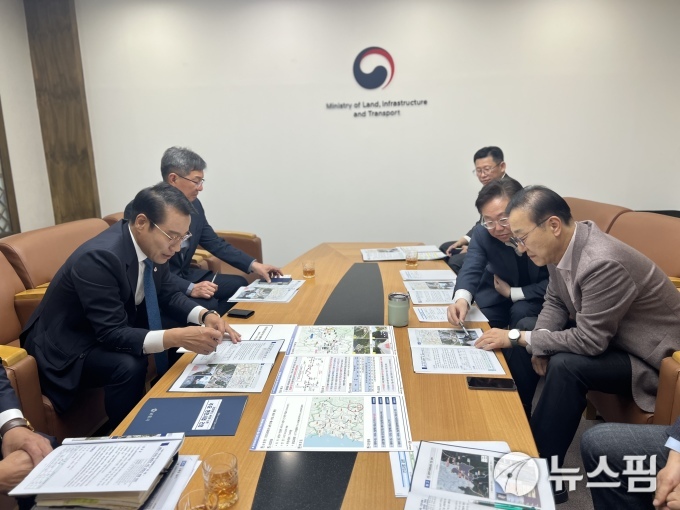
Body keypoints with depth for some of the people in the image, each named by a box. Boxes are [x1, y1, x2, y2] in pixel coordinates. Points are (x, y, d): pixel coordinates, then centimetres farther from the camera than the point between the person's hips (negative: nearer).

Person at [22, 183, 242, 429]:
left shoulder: (152, 245, -10)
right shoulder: (99, 257, -33)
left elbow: (168, 295, 1)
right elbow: (112, 334, -34)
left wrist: (205, 315, -18)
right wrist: (175, 337, -46)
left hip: (115, 329, 8)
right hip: (68, 345, -7)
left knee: (182, 346, -5)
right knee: (129, 366, -31)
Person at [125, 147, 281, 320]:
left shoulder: (193, 204, 1)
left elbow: (216, 244, 8)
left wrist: (253, 265, -3)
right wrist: (190, 288, -31)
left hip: (185, 275, 8)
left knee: (239, 285, 0)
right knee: (208, 306, -27)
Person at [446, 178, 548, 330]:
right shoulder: (482, 233, -18)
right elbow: (471, 270, -30)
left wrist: (512, 293, -19)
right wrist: (462, 299, -51)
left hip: (536, 296, -2)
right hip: (496, 296, 2)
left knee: (521, 312, -29)